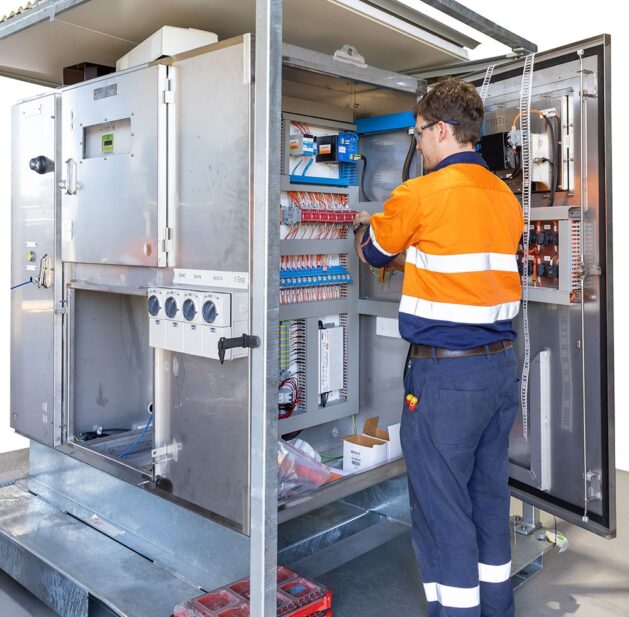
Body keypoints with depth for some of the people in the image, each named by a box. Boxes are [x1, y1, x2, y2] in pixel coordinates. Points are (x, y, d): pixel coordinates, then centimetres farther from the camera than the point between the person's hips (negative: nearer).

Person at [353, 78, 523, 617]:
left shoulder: (420, 195, -11)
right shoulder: (506, 197, 8)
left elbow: (374, 253, 5)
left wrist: (367, 226, 28)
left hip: (444, 372, -7)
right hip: (501, 366, 8)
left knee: (442, 507, 4)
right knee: (490, 496, 18)